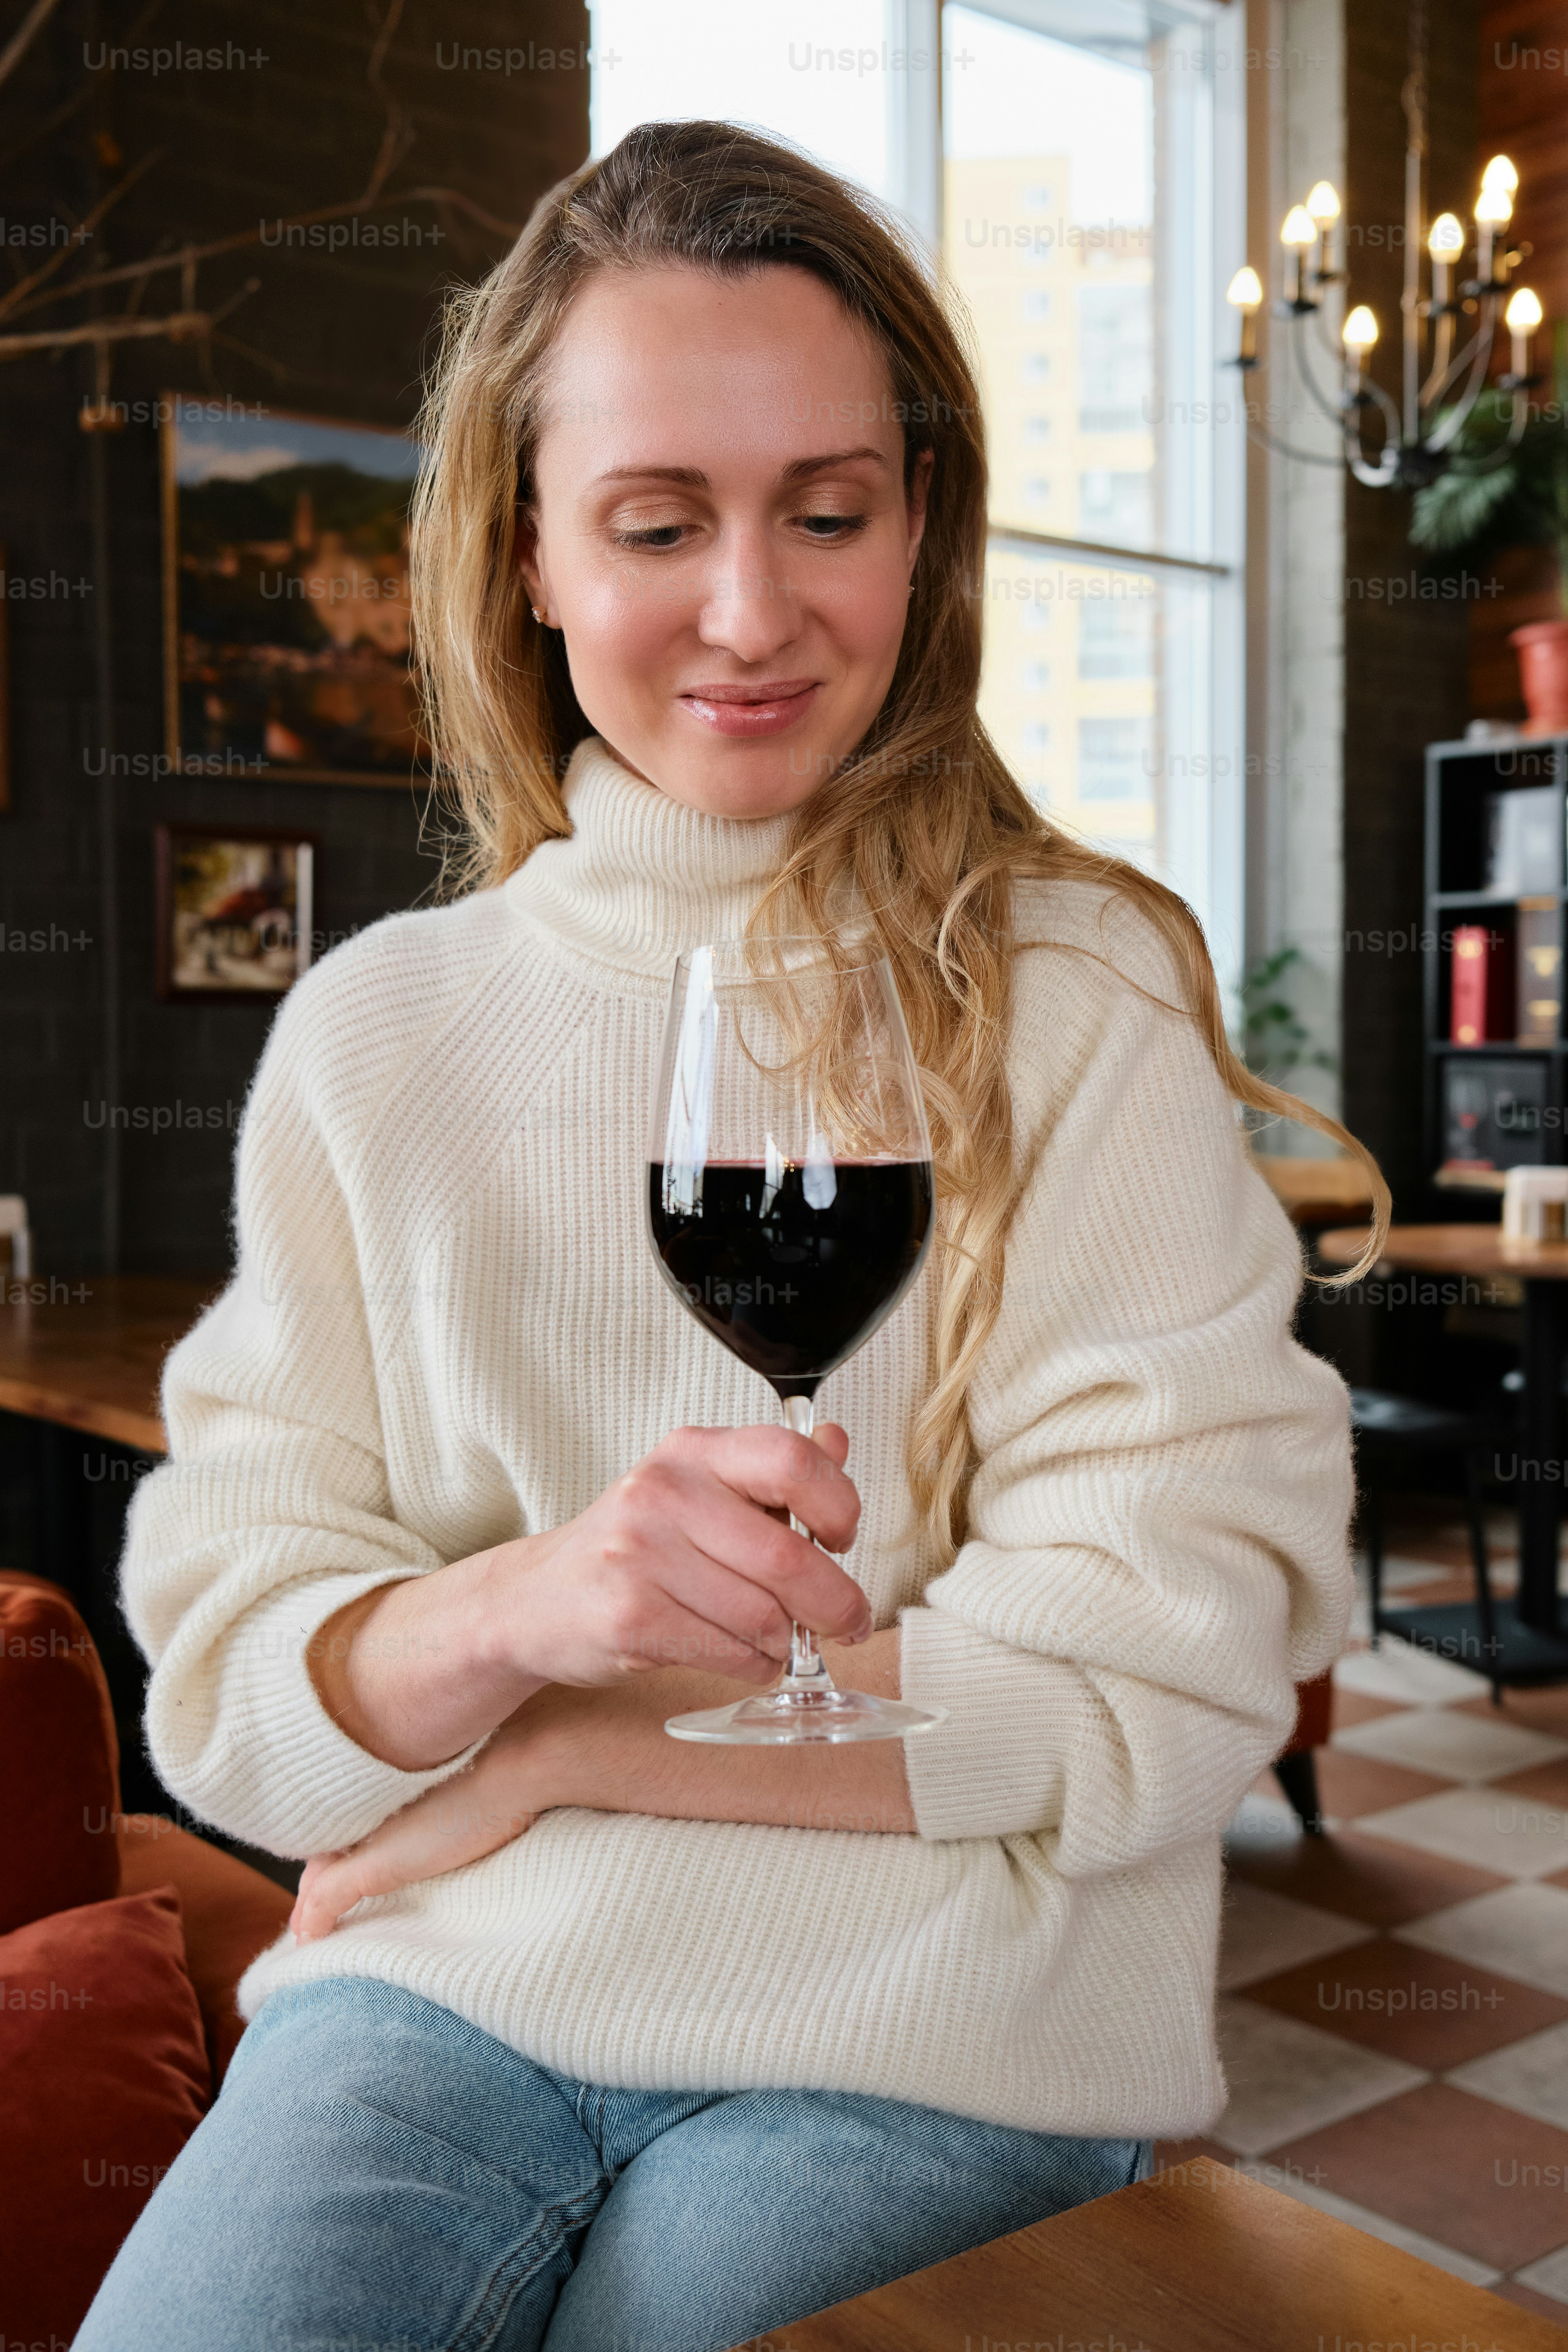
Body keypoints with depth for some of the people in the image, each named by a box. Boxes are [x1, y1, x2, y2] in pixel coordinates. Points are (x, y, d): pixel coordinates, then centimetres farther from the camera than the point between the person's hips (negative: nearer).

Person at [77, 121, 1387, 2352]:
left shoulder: (1082, 1008, -5)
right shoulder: (373, 1031, 2)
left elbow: (1162, 1681, -10)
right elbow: (223, 1688, -2)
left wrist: (557, 1749, -10)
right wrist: (528, 1604, -23)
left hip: (929, 2042, -1)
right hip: (435, 1993, 2)